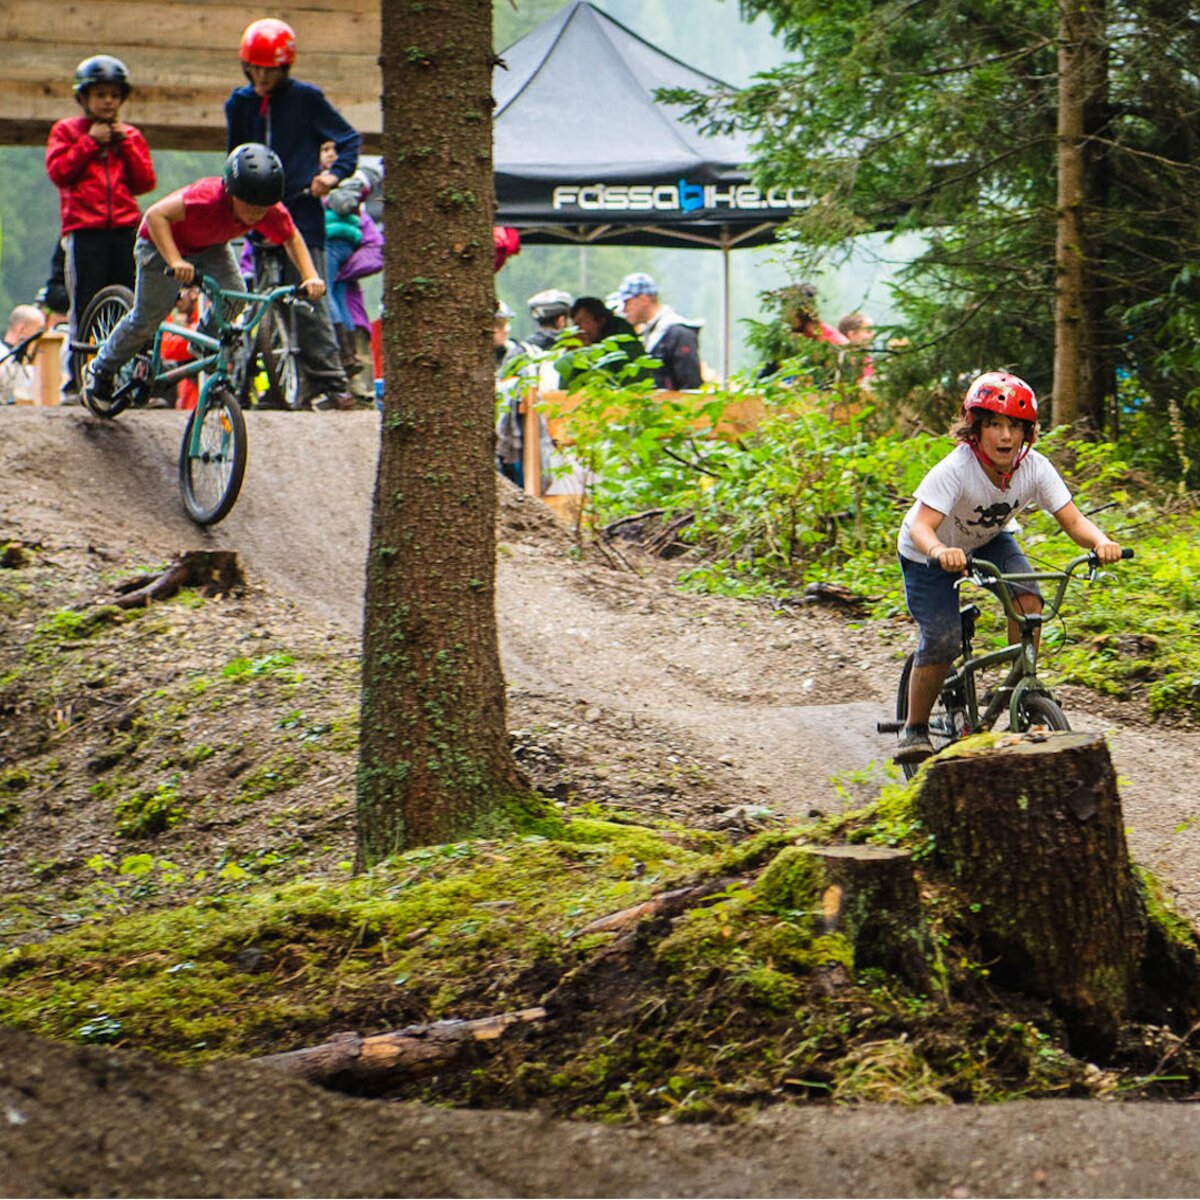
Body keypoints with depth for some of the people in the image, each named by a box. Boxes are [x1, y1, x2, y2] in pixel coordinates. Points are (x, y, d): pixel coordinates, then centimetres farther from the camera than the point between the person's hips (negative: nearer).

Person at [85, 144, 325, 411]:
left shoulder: (274, 214, -26)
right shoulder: (208, 197, -43)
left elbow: (293, 239, -7)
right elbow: (155, 215, -45)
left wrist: (311, 277, -23)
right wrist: (175, 261, -56)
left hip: (210, 246, 5)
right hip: (163, 241, -5)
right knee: (147, 319, -2)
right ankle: (101, 371, 19)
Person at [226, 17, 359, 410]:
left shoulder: (306, 98, -3)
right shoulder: (239, 104, 10)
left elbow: (349, 139, 4)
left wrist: (334, 174, -11)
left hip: (303, 214, -5)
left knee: (308, 304, -12)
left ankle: (333, 385, -11)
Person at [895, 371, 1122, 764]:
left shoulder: (1034, 468, -23)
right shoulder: (955, 469, -35)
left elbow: (1072, 519, -26)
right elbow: (922, 526, -45)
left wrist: (1100, 542, -48)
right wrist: (940, 552, -67)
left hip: (990, 542, 4)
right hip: (930, 554, -4)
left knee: (1027, 599, -24)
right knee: (942, 643, -14)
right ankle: (914, 728, 7)